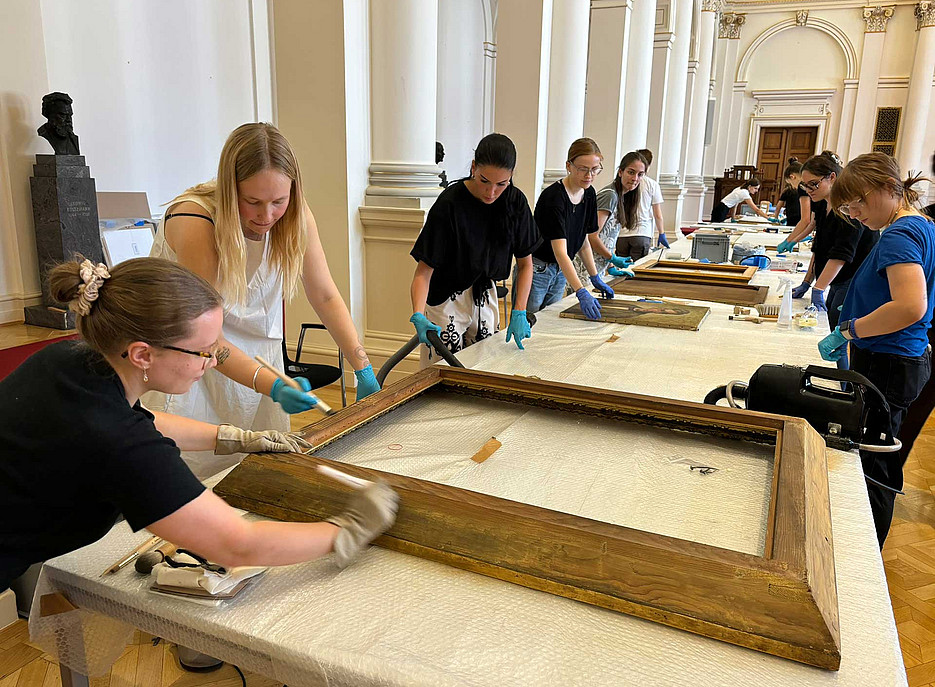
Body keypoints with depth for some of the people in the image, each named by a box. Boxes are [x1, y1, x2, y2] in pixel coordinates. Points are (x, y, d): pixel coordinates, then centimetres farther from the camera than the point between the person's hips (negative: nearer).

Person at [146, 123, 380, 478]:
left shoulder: (296, 218, -15)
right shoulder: (195, 222, -28)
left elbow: (325, 296, -7)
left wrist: (363, 369, -13)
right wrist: (273, 386, -39)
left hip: (259, 350, 4)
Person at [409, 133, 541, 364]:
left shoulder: (515, 201, -8)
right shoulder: (449, 204, -22)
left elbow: (525, 263, 1)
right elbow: (424, 270, -22)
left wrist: (519, 312, -9)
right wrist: (418, 315, -38)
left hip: (485, 297, 5)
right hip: (446, 301, -5)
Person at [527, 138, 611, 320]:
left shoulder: (589, 194, 1)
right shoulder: (554, 197, -24)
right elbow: (560, 252, -31)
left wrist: (596, 279, 6)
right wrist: (581, 293, -38)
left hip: (560, 271, 7)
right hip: (536, 269, -7)